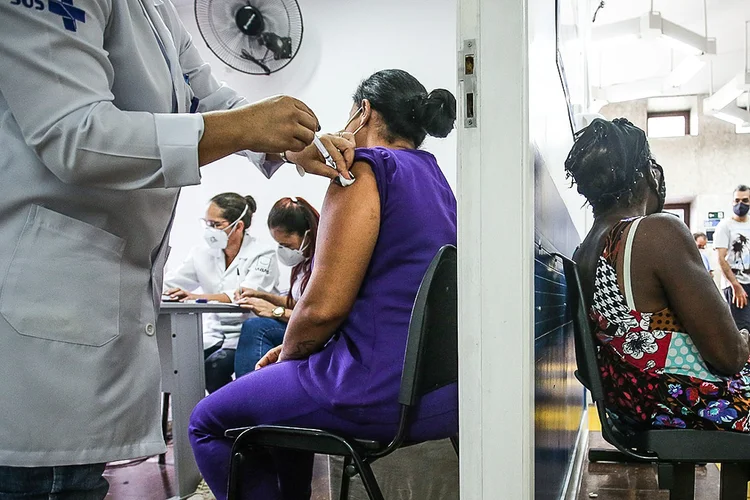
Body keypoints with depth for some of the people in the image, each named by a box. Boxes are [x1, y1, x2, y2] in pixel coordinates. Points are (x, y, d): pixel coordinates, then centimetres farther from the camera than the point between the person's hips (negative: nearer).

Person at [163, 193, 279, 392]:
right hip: (214, 333, 5)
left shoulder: (263, 255, -8)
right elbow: (168, 285, 6)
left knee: (213, 366, -29)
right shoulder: (203, 253, 9)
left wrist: (198, 297, -37)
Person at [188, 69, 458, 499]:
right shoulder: (436, 179, 16)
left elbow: (324, 307, -18)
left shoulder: (366, 169, -10)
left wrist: (287, 354, 3)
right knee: (285, 386, 31)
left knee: (208, 423, 9)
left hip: (387, 395, -9)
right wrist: (293, 349, 19)